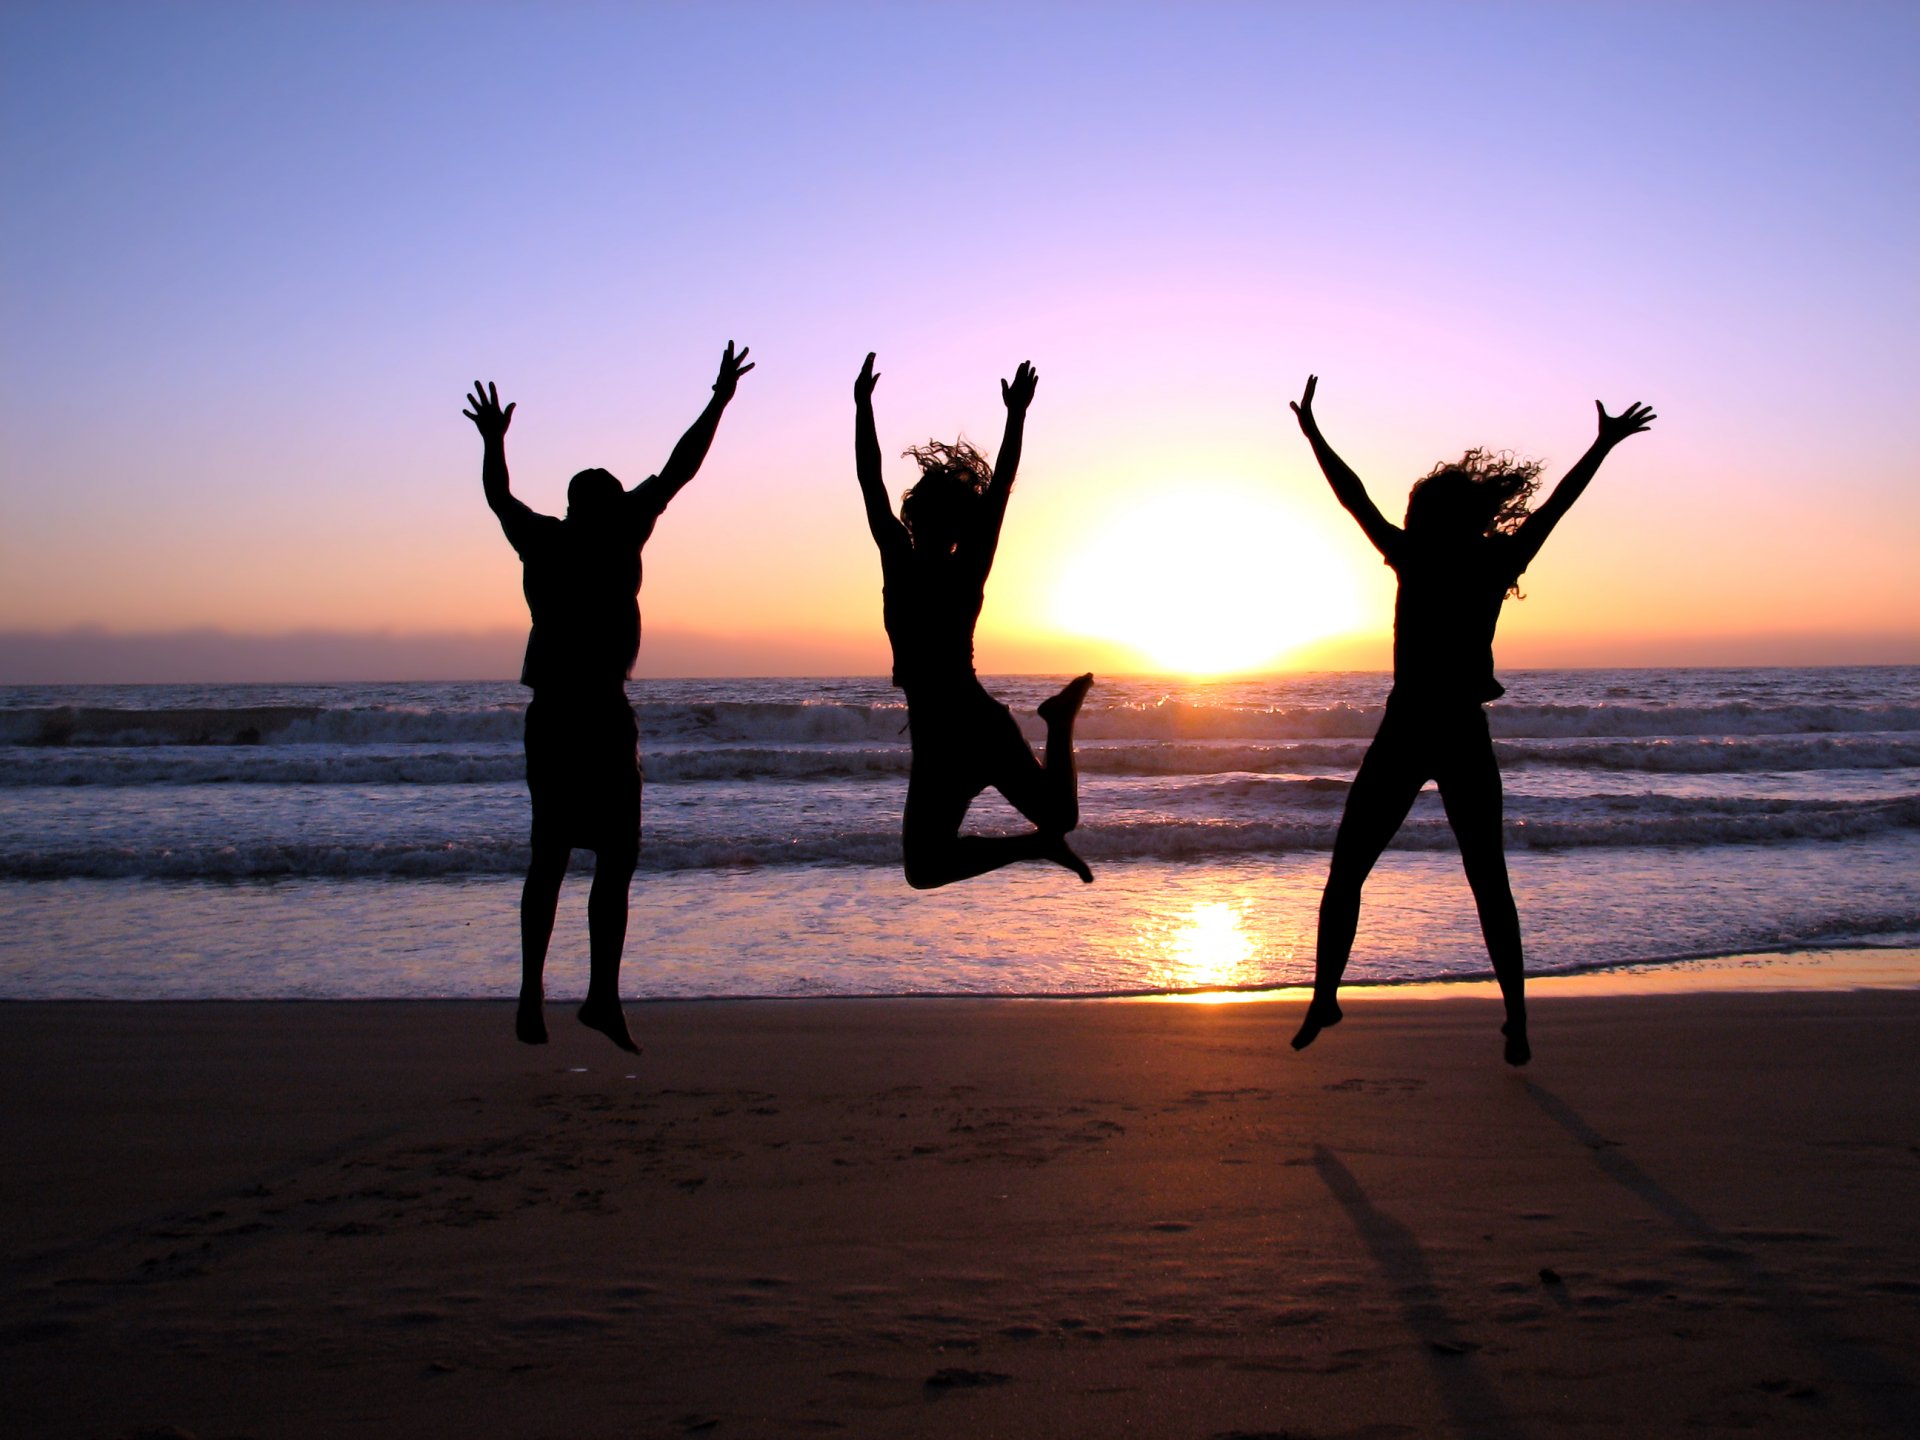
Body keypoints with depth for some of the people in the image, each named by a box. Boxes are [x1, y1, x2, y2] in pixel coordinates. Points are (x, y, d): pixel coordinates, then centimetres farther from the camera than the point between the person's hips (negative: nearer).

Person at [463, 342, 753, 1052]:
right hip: (600, 716, -6)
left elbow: (498, 495, 29)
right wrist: (720, 399, 13)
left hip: (547, 716, 6)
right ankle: (603, 995, -11)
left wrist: (494, 440, 46)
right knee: (615, 858, -4)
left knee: (549, 858, 12)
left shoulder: (541, 540, 10)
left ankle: (532, 995, 13)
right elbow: (677, 470, 3)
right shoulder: (617, 534, -3)